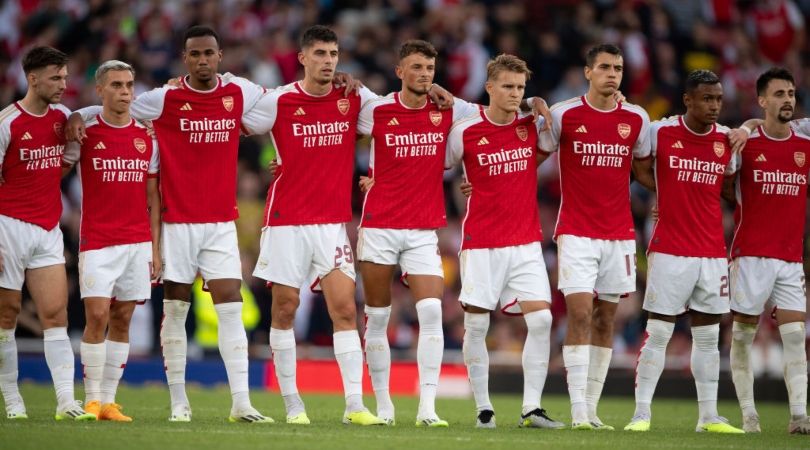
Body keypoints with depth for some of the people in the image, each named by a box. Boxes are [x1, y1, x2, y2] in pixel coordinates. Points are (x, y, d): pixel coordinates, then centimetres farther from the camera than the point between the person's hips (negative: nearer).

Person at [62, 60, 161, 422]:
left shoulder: (147, 138, 9)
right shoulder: (84, 133, 0)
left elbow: (153, 198, 12)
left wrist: (156, 248, 7)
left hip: (137, 241, 3)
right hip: (97, 240, -3)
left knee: (122, 320, 3)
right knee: (97, 316, -11)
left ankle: (109, 401, 7)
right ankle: (92, 399, -3)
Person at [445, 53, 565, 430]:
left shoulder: (532, 126, 2)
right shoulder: (465, 131, -5)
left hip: (526, 242, 2)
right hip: (481, 243, -2)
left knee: (541, 320, -8)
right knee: (475, 326, -1)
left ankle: (532, 408, -3)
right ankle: (483, 409, 9)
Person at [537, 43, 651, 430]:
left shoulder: (637, 119, 4)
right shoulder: (563, 115, -3)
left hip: (619, 234, 3)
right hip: (576, 233, -3)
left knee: (605, 321, 4)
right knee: (580, 315, -13)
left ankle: (591, 408, 8)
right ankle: (578, 410, -15)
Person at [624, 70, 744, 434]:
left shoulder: (727, 140, 5)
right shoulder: (660, 132, -6)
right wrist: (668, 194, 2)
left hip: (712, 252, 4)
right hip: (670, 250, -4)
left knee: (708, 336, 7)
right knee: (658, 333, -4)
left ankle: (709, 416, 12)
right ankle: (641, 414, -1)